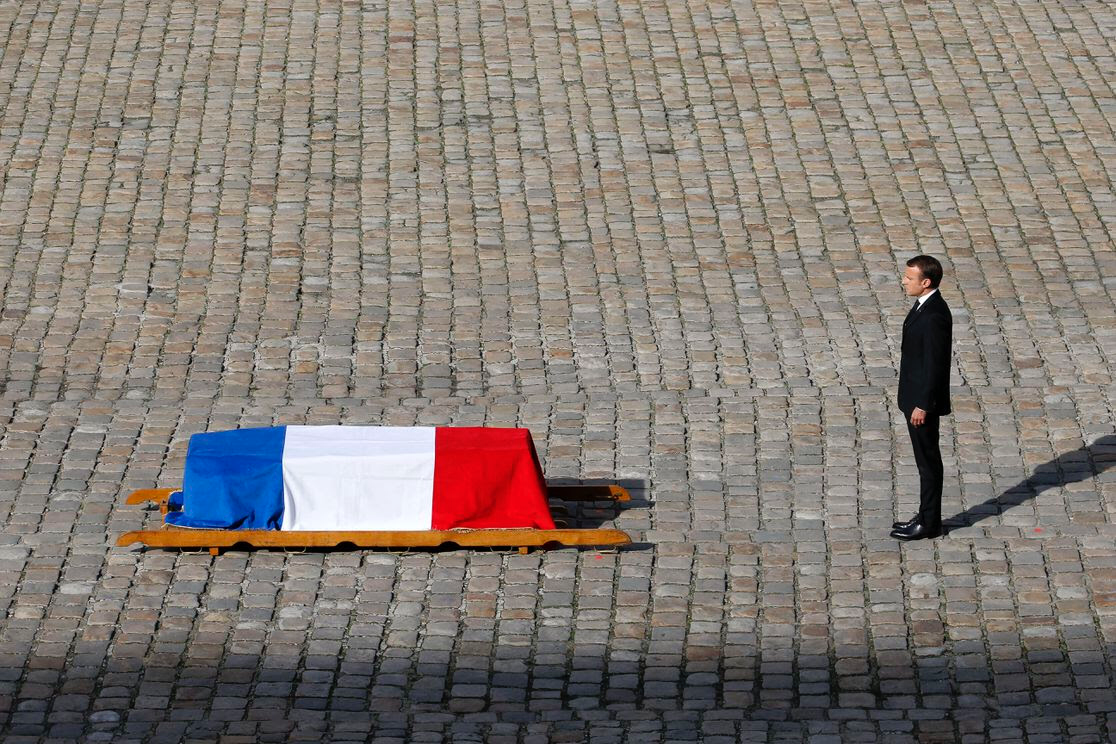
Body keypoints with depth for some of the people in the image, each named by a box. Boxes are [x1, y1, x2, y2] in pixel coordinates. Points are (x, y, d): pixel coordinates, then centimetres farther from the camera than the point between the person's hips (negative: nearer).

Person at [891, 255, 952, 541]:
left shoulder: (933, 316, -25)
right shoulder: (926, 306, 7)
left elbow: (934, 365, -23)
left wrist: (922, 405, -20)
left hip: (923, 401, -10)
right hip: (917, 398, 10)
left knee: (929, 461, 1)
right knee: (926, 460, 17)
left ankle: (929, 523, 10)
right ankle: (927, 516, 27)